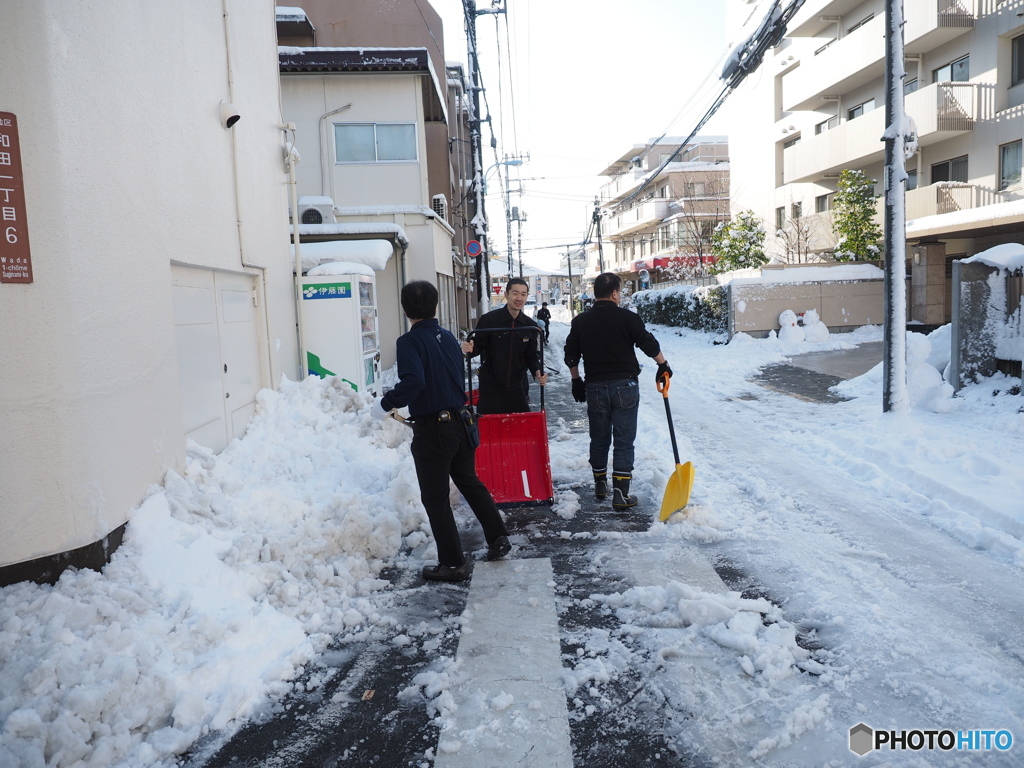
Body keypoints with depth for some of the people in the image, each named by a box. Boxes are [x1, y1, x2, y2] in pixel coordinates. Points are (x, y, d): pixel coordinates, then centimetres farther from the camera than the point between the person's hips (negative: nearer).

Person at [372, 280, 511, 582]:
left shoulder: (410, 341, -14)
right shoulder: (448, 337, 7)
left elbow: (413, 382, -30)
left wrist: (385, 404, -17)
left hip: (432, 430, -7)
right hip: (462, 422, 7)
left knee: (435, 498, 6)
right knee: (470, 483, 25)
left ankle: (453, 563, 12)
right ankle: (498, 537, 31)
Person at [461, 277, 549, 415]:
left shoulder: (530, 325, 4)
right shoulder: (489, 319, -8)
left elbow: (532, 356, 8)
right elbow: (478, 345, -3)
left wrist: (537, 371, -12)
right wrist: (470, 348, -26)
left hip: (518, 388, 4)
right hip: (490, 388, -3)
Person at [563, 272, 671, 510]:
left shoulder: (580, 321, 4)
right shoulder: (627, 318, -8)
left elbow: (571, 357, 9)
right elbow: (650, 345, -4)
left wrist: (576, 380, 22)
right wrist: (663, 366, 13)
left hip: (594, 388, 3)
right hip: (625, 386, -3)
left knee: (599, 439, 16)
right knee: (624, 441, 0)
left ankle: (600, 485, 28)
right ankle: (621, 494, -2)